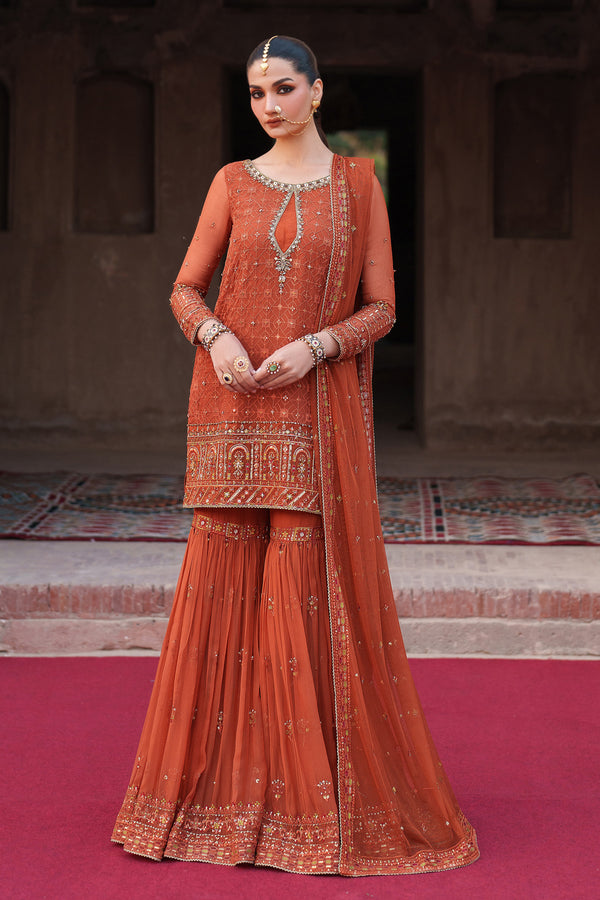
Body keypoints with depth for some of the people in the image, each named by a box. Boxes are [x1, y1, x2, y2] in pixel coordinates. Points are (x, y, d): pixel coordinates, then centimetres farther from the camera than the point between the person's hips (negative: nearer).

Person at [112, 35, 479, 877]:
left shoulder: (358, 182, 4)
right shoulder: (233, 183, 9)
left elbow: (381, 307, 1)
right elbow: (186, 289, 8)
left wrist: (314, 346, -15)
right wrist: (216, 336, -13)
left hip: (318, 411, -2)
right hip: (234, 408, 2)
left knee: (311, 592, -5)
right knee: (224, 584, 3)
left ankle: (320, 787, 8)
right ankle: (224, 778, 15)